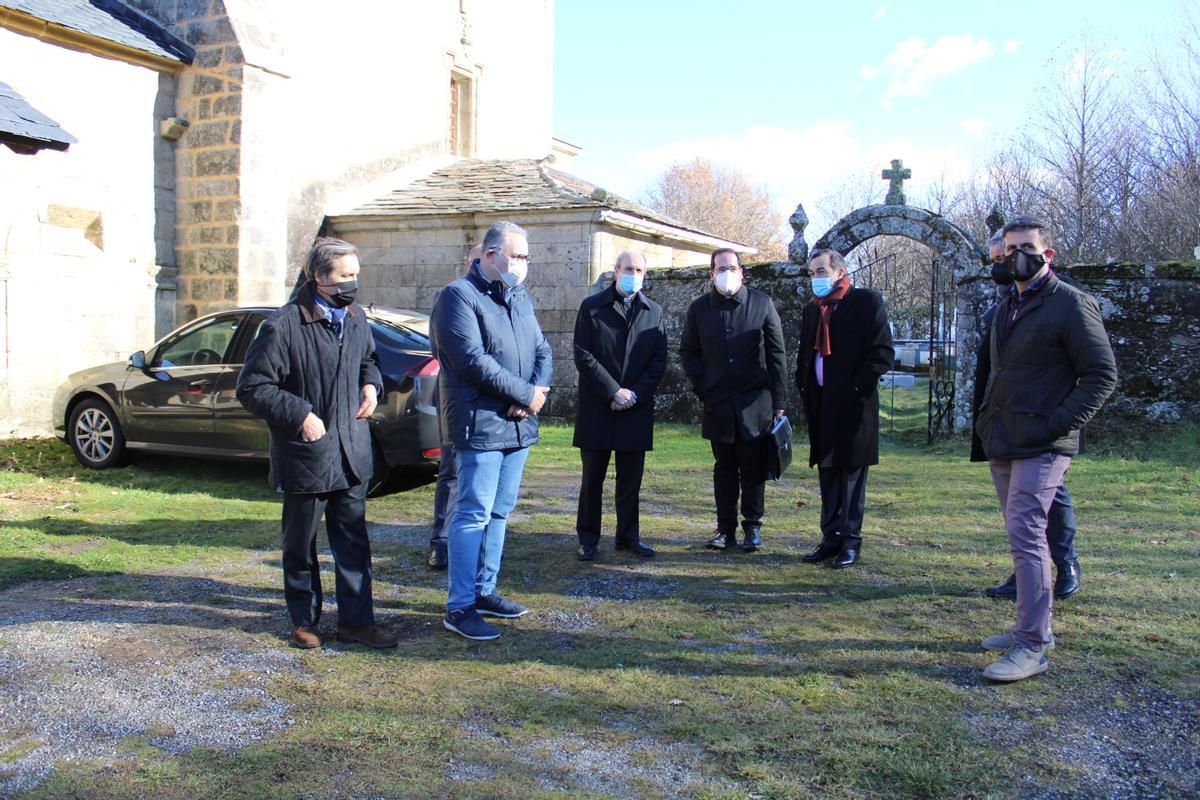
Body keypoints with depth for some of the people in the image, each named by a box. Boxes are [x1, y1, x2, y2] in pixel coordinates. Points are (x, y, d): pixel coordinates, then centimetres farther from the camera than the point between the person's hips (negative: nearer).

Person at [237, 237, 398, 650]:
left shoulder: (356, 318, 6)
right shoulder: (283, 326, -15)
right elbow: (252, 387, -12)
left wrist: (371, 385, 4)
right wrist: (300, 415, -18)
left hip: (351, 454, 5)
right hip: (305, 457, -5)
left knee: (354, 542, 9)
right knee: (301, 547, 11)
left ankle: (356, 620, 20)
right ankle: (304, 621, 27)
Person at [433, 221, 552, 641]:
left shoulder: (520, 298, 16)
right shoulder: (459, 296, -9)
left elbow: (542, 351, 14)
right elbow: (474, 360, -18)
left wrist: (537, 393, -7)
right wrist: (526, 394, -13)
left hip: (519, 425, 8)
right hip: (480, 425, -8)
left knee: (498, 513, 14)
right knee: (474, 514, -7)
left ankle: (484, 590, 25)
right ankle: (459, 607, 0)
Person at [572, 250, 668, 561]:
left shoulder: (654, 311, 10)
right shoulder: (591, 307, 1)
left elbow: (659, 360, 5)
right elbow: (583, 356, -6)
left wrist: (635, 394, -8)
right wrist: (614, 392, -12)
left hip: (636, 408, 2)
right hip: (596, 408, -2)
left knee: (631, 478, 8)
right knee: (592, 479, 5)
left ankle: (628, 535, 19)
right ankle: (588, 539, 14)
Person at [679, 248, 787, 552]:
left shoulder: (762, 303, 1)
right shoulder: (699, 308, 5)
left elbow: (777, 354, 2)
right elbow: (687, 352, 12)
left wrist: (778, 402, -2)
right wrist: (703, 388, 1)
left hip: (755, 403, -2)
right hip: (718, 405, 2)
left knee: (753, 470, 3)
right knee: (724, 469, 8)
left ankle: (752, 527, 15)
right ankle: (726, 528, 15)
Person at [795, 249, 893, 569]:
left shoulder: (866, 302, -4)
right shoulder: (812, 310, 17)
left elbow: (882, 352, -10)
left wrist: (856, 387, -13)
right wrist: (804, 388, 7)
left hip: (854, 404, -6)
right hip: (821, 406, 6)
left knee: (852, 473, 0)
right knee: (827, 473, 10)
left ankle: (851, 541, 7)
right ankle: (831, 537, 17)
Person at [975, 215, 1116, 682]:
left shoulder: (1071, 304, -8)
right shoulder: (1005, 307, 16)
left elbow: (1102, 375, -11)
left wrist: (1057, 424, -18)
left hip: (1041, 447, -8)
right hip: (1003, 445, 8)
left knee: (1025, 537, -13)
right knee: (1024, 537, 14)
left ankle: (1031, 648, -9)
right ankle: (1033, 627, 26)